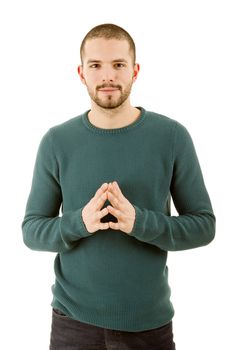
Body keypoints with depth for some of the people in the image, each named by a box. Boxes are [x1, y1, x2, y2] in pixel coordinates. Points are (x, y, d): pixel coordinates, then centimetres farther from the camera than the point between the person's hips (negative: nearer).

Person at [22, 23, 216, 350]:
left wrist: (140, 222, -22)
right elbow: (32, 230, -1)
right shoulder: (56, 141, -5)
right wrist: (79, 222, -21)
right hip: (74, 318, 1)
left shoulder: (173, 136, -7)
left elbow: (204, 224, -5)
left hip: (150, 320, 0)